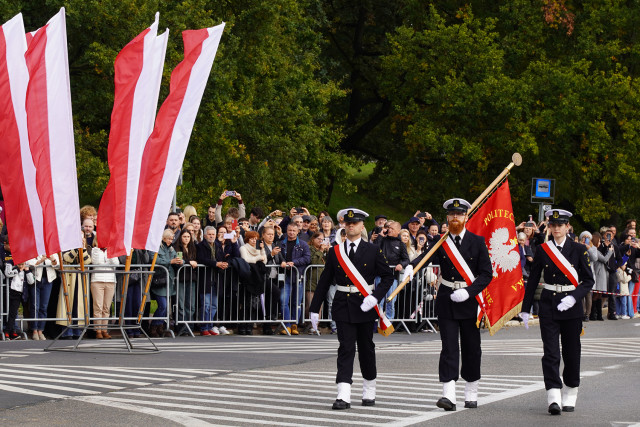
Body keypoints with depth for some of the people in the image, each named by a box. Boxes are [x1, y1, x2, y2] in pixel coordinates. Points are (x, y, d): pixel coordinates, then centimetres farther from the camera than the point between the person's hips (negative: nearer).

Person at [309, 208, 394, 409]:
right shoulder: (335, 251, 5)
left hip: (365, 306, 0)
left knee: (366, 348, 10)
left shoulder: (373, 251, 1)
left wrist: (375, 297, -13)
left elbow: (387, 277, 2)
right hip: (343, 305, 0)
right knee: (346, 349, -7)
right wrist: (315, 308, 7)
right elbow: (324, 281, 9)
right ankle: (343, 396, -14)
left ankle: (369, 391, 26)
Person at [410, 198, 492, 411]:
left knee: (471, 348, 7)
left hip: (470, 300, 0)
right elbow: (426, 257, -17)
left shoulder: (477, 242, 1)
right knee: (449, 348, -6)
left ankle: (471, 394, 21)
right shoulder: (440, 242, 2)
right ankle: (448, 395, -13)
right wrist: (411, 267, -40)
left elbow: (487, 273, -3)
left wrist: (468, 292, -16)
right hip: (446, 301, 0)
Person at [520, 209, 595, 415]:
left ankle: (569, 397, 21)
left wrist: (573, 298, -16)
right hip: (548, 305, 0)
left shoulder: (578, 250, 0)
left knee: (571, 352, 6)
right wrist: (525, 309, 7)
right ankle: (554, 399, -14)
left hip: (571, 306, 0)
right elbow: (532, 280, 8)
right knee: (550, 352, -9)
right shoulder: (542, 250, 3)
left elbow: (589, 280, 0)